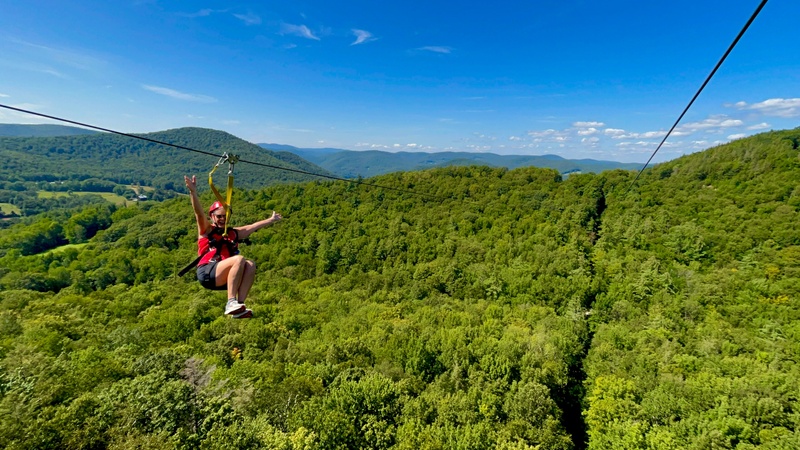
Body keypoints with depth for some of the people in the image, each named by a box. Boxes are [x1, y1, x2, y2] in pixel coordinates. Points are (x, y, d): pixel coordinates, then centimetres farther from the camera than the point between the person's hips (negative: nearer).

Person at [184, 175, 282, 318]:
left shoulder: (233, 233, 22)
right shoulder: (206, 229, 8)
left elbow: (252, 227, 26)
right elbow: (199, 213, -8)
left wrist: (271, 219, 28)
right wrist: (193, 192, -24)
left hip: (223, 278, 6)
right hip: (207, 274, -5)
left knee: (250, 265, -20)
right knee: (239, 259, -28)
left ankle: (239, 307, -26)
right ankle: (231, 302, -31)